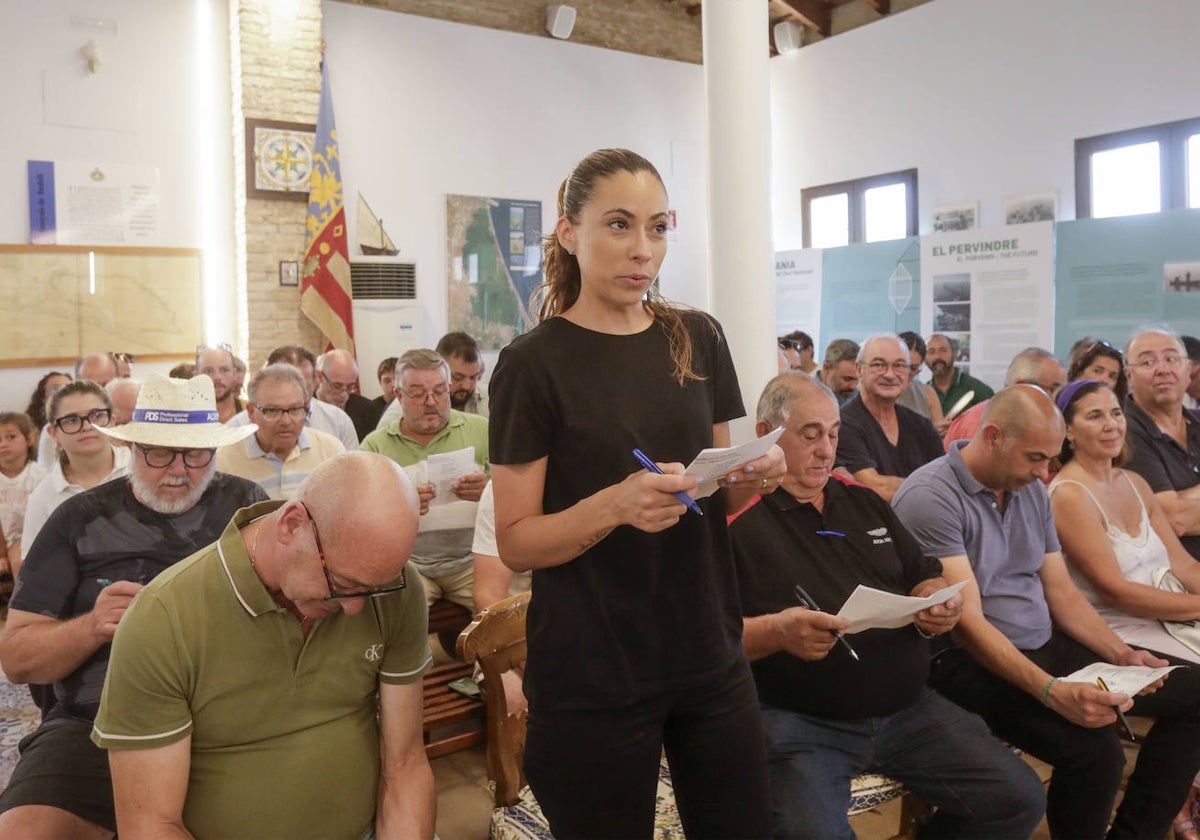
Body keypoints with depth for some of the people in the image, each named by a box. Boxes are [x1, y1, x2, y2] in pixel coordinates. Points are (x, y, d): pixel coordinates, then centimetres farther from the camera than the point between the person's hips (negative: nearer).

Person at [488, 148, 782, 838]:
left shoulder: (699, 340, 3)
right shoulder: (535, 363, -11)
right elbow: (516, 542, -11)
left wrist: (752, 479, -9)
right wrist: (614, 504, -28)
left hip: (711, 656, 5)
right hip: (592, 678, -4)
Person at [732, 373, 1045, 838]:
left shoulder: (865, 502, 16)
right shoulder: (738, 522, -7)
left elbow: (924, 576, 22)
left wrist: (938, 602, -1)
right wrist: (775, 631, -29)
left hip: (909, 709, 7)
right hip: (799, 724, -6)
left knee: (1020, 799, 1)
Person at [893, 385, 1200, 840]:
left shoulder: (1032, 490, 9)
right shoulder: (930, 497, -18)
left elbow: (1062, 593, 14)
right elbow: (968, 621, -22)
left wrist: (1122, 654, 0)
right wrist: (1053, 691, -31)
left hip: (1045, 647, 9)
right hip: (971, 663, -9)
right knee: (1095, 748, -30)